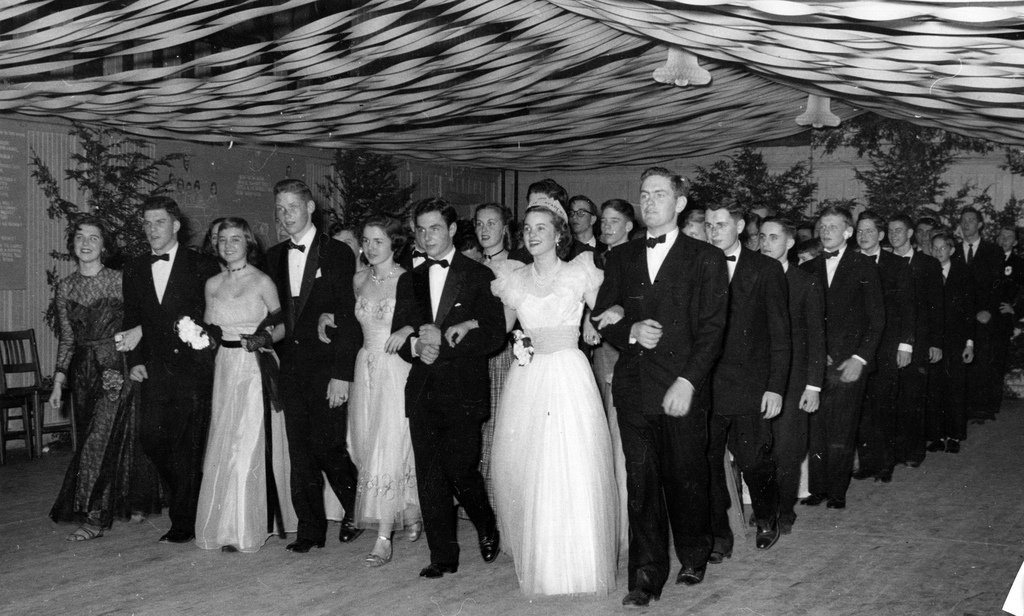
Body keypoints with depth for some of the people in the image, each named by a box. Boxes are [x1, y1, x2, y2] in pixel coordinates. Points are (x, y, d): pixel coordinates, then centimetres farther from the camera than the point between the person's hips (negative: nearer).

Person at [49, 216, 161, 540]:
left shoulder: (120, 281, -6)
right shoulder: (65, 287, 6)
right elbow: (67, 339, 10)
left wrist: (139, 330, -18)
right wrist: (59, 381, 6)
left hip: (117, 368, -5)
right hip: (84, 371, 5)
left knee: (99, 439, -9)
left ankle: (93, 518, -3)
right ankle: (134, 504, 25)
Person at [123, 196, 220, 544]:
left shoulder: (203, 267, -2)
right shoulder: (134, 269, 13)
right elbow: (132, 319, 16)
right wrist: (135, 360, 6)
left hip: (193, 368, -4)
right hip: (155, 370, 5)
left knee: (187, 446, -2)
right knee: (150, 437, -1)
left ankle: (183, 523, 10)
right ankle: (193, 498, 24)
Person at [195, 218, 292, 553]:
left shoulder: (262, 282, -4)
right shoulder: (212, 284, 11)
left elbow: (283, 324, -2)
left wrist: (266, 339, -20)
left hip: (255, 369, -5)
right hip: (224, 369, 5)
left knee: (248, 445, -6)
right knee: (223, 446, 7)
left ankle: (245, 530, 1)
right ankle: (223, 523, 19)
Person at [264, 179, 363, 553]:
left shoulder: (337, 254, -4)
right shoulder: (274, 257, 12)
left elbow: (348, 317, -9)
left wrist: (342, 374, -14)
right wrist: (279, 356, 2)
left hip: (326, 367, -5)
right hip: (291, 367, 5)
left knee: (328, 448, -5)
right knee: (300, 452, 7)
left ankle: (355, 510, 20)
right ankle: (309, 530, 16)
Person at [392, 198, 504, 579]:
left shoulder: (479, 276, 0)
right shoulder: (409, 281, 15)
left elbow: (494, 335, -7)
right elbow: (398, 335, 13)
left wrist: (443, 341, -15)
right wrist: (416, 347, -9)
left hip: (463, 391, -4)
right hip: (422, 392, 4)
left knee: (461, 470, -7)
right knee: (429, 477, 4)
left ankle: (487, 528, 22)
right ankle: (442, 556, 14)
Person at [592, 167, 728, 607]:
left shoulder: (706, 258, 2)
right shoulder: (620, 258, 14)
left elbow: (711, 328, -5)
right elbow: (601, 318, 13)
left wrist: (687, 381, -14)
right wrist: (630, 331, -8)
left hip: (683, 389, -3)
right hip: (633, 388, 3)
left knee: (686, 477, 6)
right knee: (640, 483, 3)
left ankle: (693, 557, 28)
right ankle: (646, 577, 10)